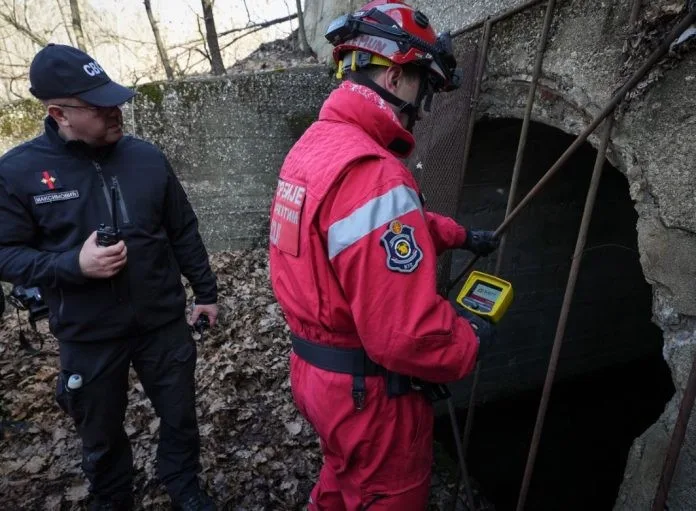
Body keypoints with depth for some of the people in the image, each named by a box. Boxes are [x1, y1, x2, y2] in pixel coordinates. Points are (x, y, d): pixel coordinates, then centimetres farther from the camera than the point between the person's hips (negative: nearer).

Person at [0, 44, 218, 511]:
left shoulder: (147, 157, -3)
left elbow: (183, 233, 5)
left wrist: (205, 291, 8)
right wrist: (73, 265, -22)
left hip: (164, 321, 2)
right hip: (88, 337, -1)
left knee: (180, 416, 18)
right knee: (102, 436, 19)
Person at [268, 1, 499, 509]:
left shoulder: (316, 144, 4)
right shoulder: (372, 174, -30)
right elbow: (408, 334, -32)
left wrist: (462, 234, 23)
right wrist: (472, 339, -12)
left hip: (315, 368, 9)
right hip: (367, 388, -9)